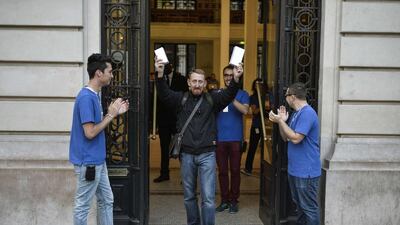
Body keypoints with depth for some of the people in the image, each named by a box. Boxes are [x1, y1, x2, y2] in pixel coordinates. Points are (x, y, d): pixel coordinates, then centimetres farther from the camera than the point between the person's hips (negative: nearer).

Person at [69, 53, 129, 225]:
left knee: (106, 200, 16)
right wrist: (110, 115, -14)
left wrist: (114, 113, 6)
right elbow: (90, 132, -23)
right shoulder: (86, 97, -20)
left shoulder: (94, 95, 9)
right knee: (83, 206, 4)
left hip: (98, 160, 10)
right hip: (88, 162, -10)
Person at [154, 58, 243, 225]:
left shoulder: (212, 99, 2)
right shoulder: (181, 98, 3)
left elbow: (228, 95, -13)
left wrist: (236, 79, -32)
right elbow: (164, 94, -11)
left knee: (208, 198, -3)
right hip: (186, 154, 2)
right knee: (189, 197, 15)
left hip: (207, 154, -1)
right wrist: (160, 75, -29)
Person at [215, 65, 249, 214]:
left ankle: (234, 200, 15)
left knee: (235, 170, 4)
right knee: (222, 171, 7)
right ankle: (224, 200, 17)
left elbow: (245, 110, -15)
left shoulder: (242, 94, 2)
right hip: (219, 138, 2)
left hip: (235, 139, -2)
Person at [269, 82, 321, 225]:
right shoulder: (296, 114, 14)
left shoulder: (307, 113, -18)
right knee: (299, 204, 19)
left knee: (309, 208, -2)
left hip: (306, 171, -10)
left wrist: (280, 121, -15)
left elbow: (295, 138, -24)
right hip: (294, 169, 10)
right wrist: (282, 121, 1)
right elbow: (286, 138, 15)